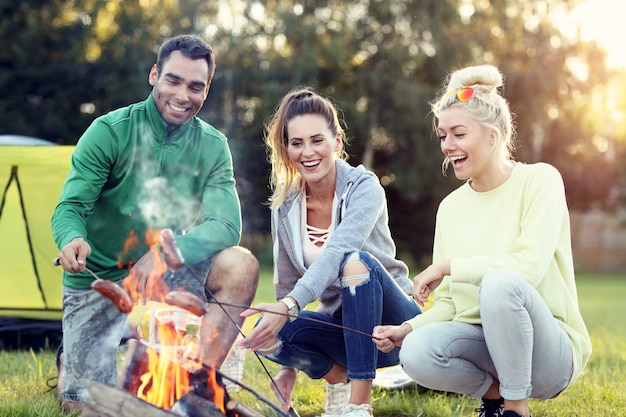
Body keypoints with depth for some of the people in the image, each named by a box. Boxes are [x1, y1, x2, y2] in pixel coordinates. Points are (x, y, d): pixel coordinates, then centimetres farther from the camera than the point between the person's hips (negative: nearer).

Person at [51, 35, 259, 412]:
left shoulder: (213, 146, -5)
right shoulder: (110, 131, -13)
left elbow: (225, 226, -17)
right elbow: (70, 207, -18)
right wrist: (72, 239, -43)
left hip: (163, 275, 2)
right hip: (98, 279, -2)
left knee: (240, 266, -25)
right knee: (83, 405, -7)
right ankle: (70, 362, 31)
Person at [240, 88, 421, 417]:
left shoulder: (363, 186, -14)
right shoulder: (284, 206, 0)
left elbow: (337, 253, -32)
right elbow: (286, 284, 6)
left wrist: (290, 306, -47)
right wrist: (290, 364, 4)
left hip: (390, 319, -4)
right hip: (340, 325, 4)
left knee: (356, 261, -35)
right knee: (268, 331, -26)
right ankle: (339, 378, 2)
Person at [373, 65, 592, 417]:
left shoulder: (540, 180, -6)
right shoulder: (451, 206, 8)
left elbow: (530, 266, -21)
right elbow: (448, 303, 9)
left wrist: (448, 265, -15)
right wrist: (408, 328, -10)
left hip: (553, 353, -4)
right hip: (484, 342, 5)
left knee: (500, 283, -35)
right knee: (416, 353, -27)